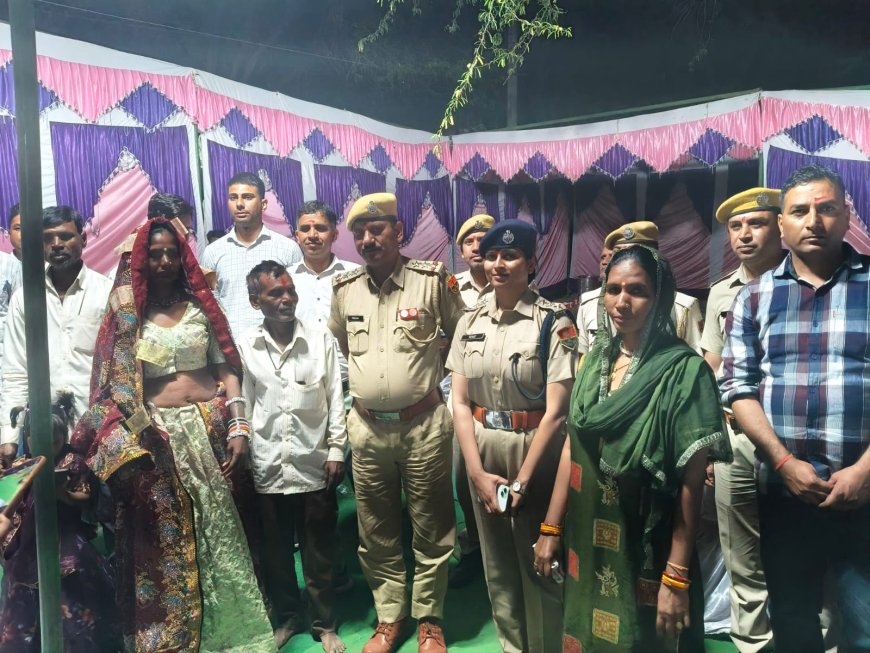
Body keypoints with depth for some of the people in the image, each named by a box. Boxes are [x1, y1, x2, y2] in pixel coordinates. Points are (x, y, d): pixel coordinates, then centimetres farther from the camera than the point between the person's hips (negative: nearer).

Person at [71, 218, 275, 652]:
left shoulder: (201, 306, 7)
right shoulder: (127, 316, 4)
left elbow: (227, 370, 5)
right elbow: (116, 384, 2)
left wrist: (238, 427, -4)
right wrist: (135, 437, -6)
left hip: (210, 429, 1)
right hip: (157, 436, -1)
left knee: (217, 531, 7)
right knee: (165, 538, 5)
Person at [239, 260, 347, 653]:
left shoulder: (321, 339, -4)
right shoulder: (244, 346, -2)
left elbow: (335, 399, -1)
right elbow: (243, 404, 3)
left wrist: (336, 451, -3)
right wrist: (241, 455, 4)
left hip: (314, 466, -1)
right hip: (267, 469, 1)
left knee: (319, 553, 12)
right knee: (275, 552, 16)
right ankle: (285, 618, 38)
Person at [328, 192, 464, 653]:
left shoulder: (433, 280, -7)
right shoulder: (344, 288, 4)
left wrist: (435, 379, 7)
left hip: (424, 425, -3)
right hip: (367, 428, 3)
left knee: (431, 530, 9)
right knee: (376, 533, 14)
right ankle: (389, 616, 33)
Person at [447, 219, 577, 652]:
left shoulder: (554, 322, -10)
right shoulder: (470, 322, 3)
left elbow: (555, 410, -13)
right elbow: (459, 402, 2)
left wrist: (522, 480, -13)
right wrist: (477, 472, -7)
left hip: (535, 450, -4)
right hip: (482, 451, 4)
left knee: (539, 562, 9)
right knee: (497, 562, 17)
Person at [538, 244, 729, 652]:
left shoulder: (684, 370, -15)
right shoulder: (596, 360, 2)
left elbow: (691, 480, -15)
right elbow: (572, 446, 5)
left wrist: (677, 576, -15)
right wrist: (551, 528, 6)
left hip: (646, 553, -5)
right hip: (586, 546, 5)